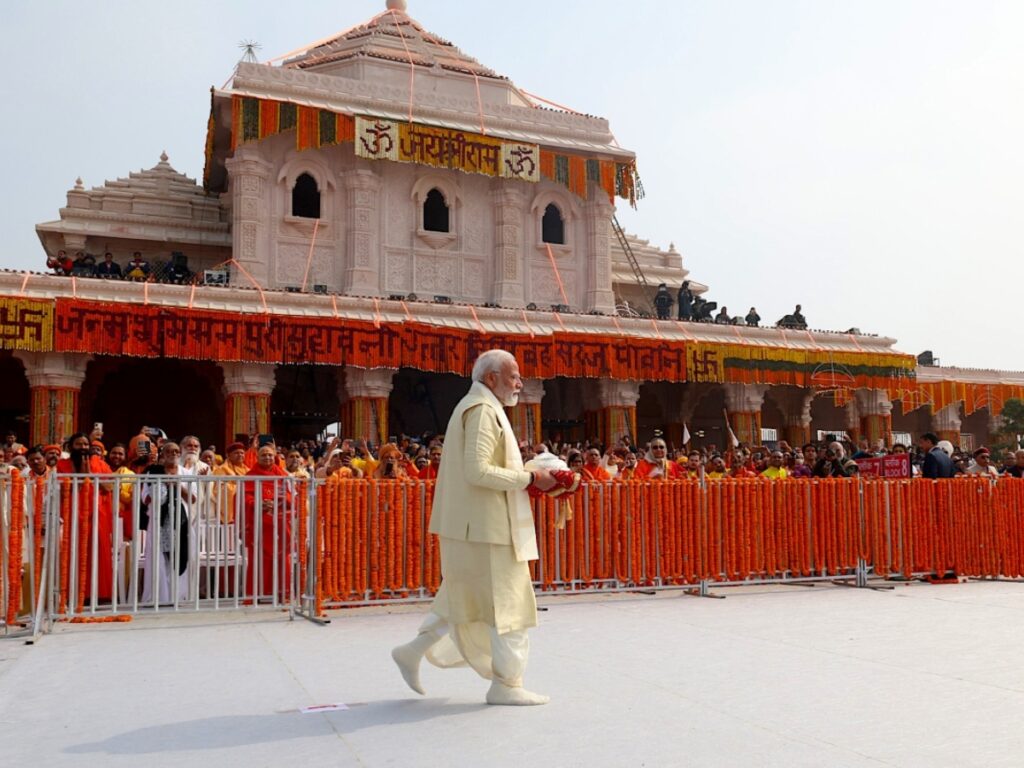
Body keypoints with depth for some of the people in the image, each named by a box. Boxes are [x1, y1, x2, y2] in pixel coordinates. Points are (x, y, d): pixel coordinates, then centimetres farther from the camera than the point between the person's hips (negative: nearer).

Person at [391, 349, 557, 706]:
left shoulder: (471, 407, 18)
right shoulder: (482, 410, -15)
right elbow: (478, 471, -24)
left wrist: (522, 472, 11)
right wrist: (530, 478, -17)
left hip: (472, 526, 10)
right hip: (488, 527, -10)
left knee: (466, 599, 19)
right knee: (507, 603, 0)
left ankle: (413, 652, 23)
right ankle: (506, 684, 10)